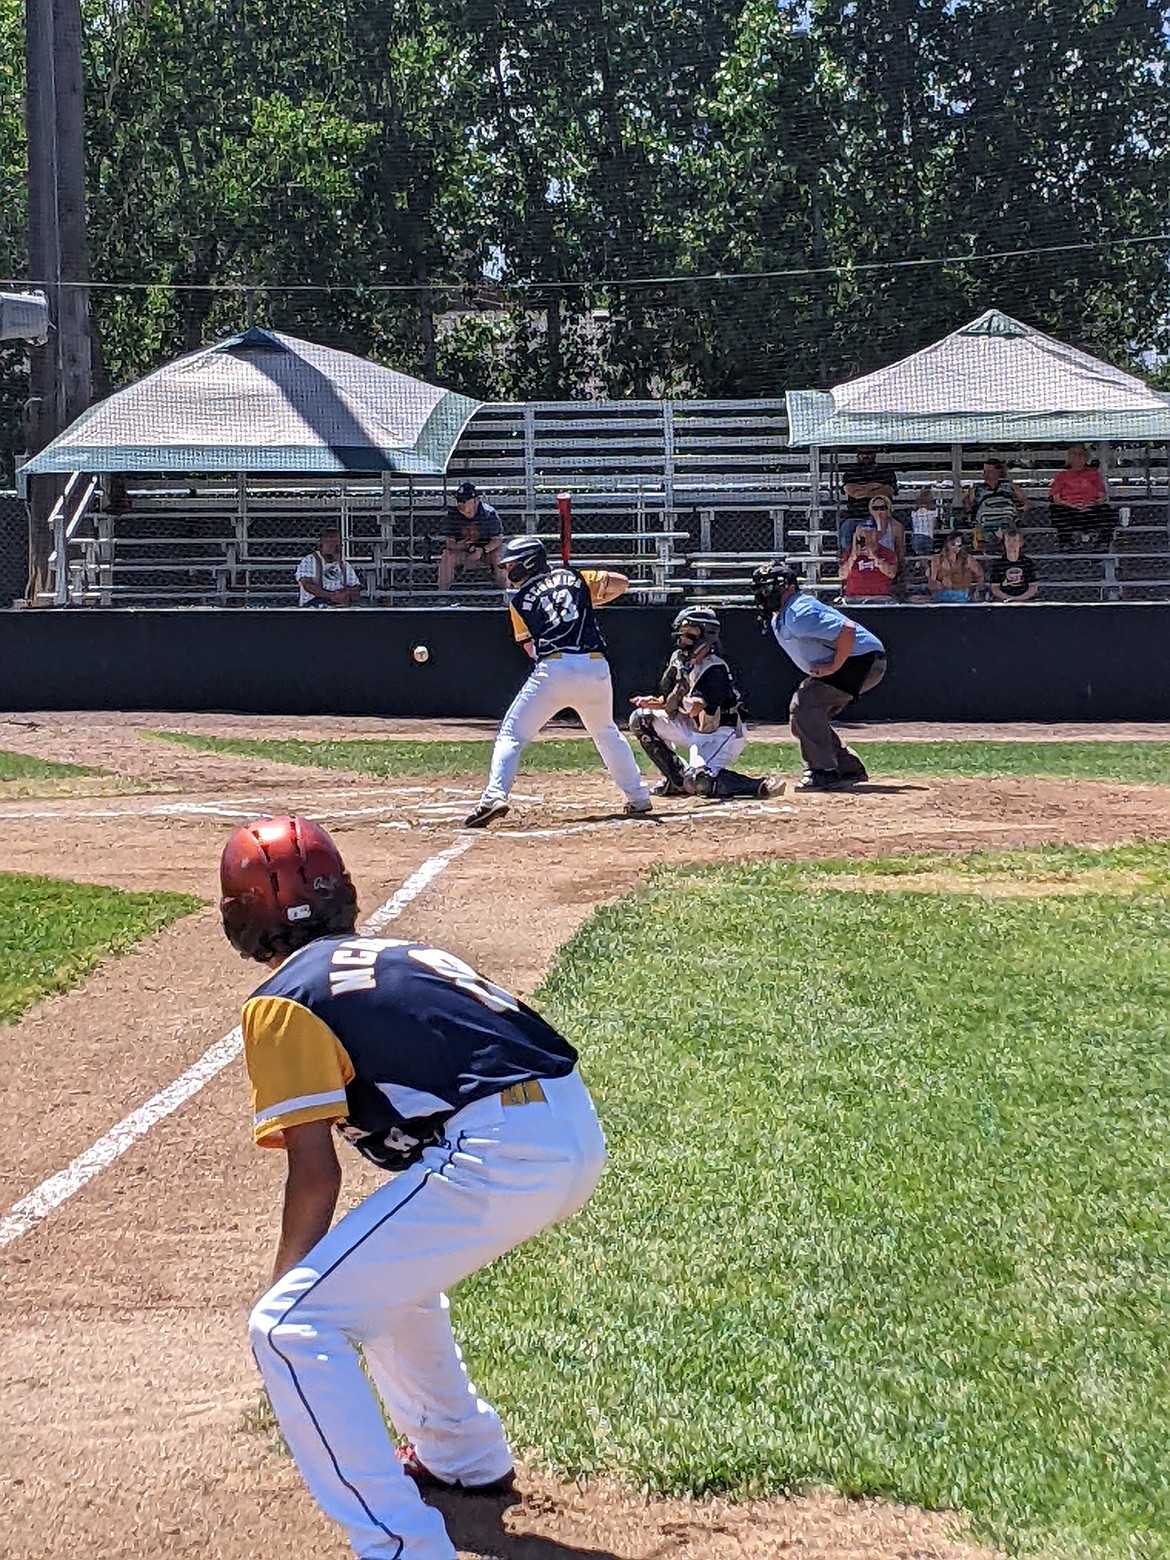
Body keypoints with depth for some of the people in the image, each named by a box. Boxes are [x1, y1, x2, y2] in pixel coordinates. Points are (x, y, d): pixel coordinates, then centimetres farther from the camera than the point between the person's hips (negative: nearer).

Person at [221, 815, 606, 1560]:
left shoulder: (284, 999, 2)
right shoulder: (402, 955, 25)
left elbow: (316, 1174, -3)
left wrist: (288, 1273, 13)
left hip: (499, 1157, -9)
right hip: (578, 1134, 9)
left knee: (291, 1327, -1)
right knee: (384, 1268, 32)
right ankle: (463, 1457, 46)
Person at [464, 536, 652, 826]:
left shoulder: (519, 602, 12)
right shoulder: (574, 577, 18)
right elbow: (620, 582, 21)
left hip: (553, 670, -4)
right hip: (596, 667, 4)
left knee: (511, 734, 1)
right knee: (606, 733, 27)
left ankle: (494, 797, -19)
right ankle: (638, 797, 29)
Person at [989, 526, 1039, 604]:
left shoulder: (1028, 562, 5)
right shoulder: (997, 564, 5)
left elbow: (1033, 587, 4)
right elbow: (995, 588, 3)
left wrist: (1018, 598, -12)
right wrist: (1008, 598, -14)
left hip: (1025, 601, 0)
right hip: (1002, 603, 0)